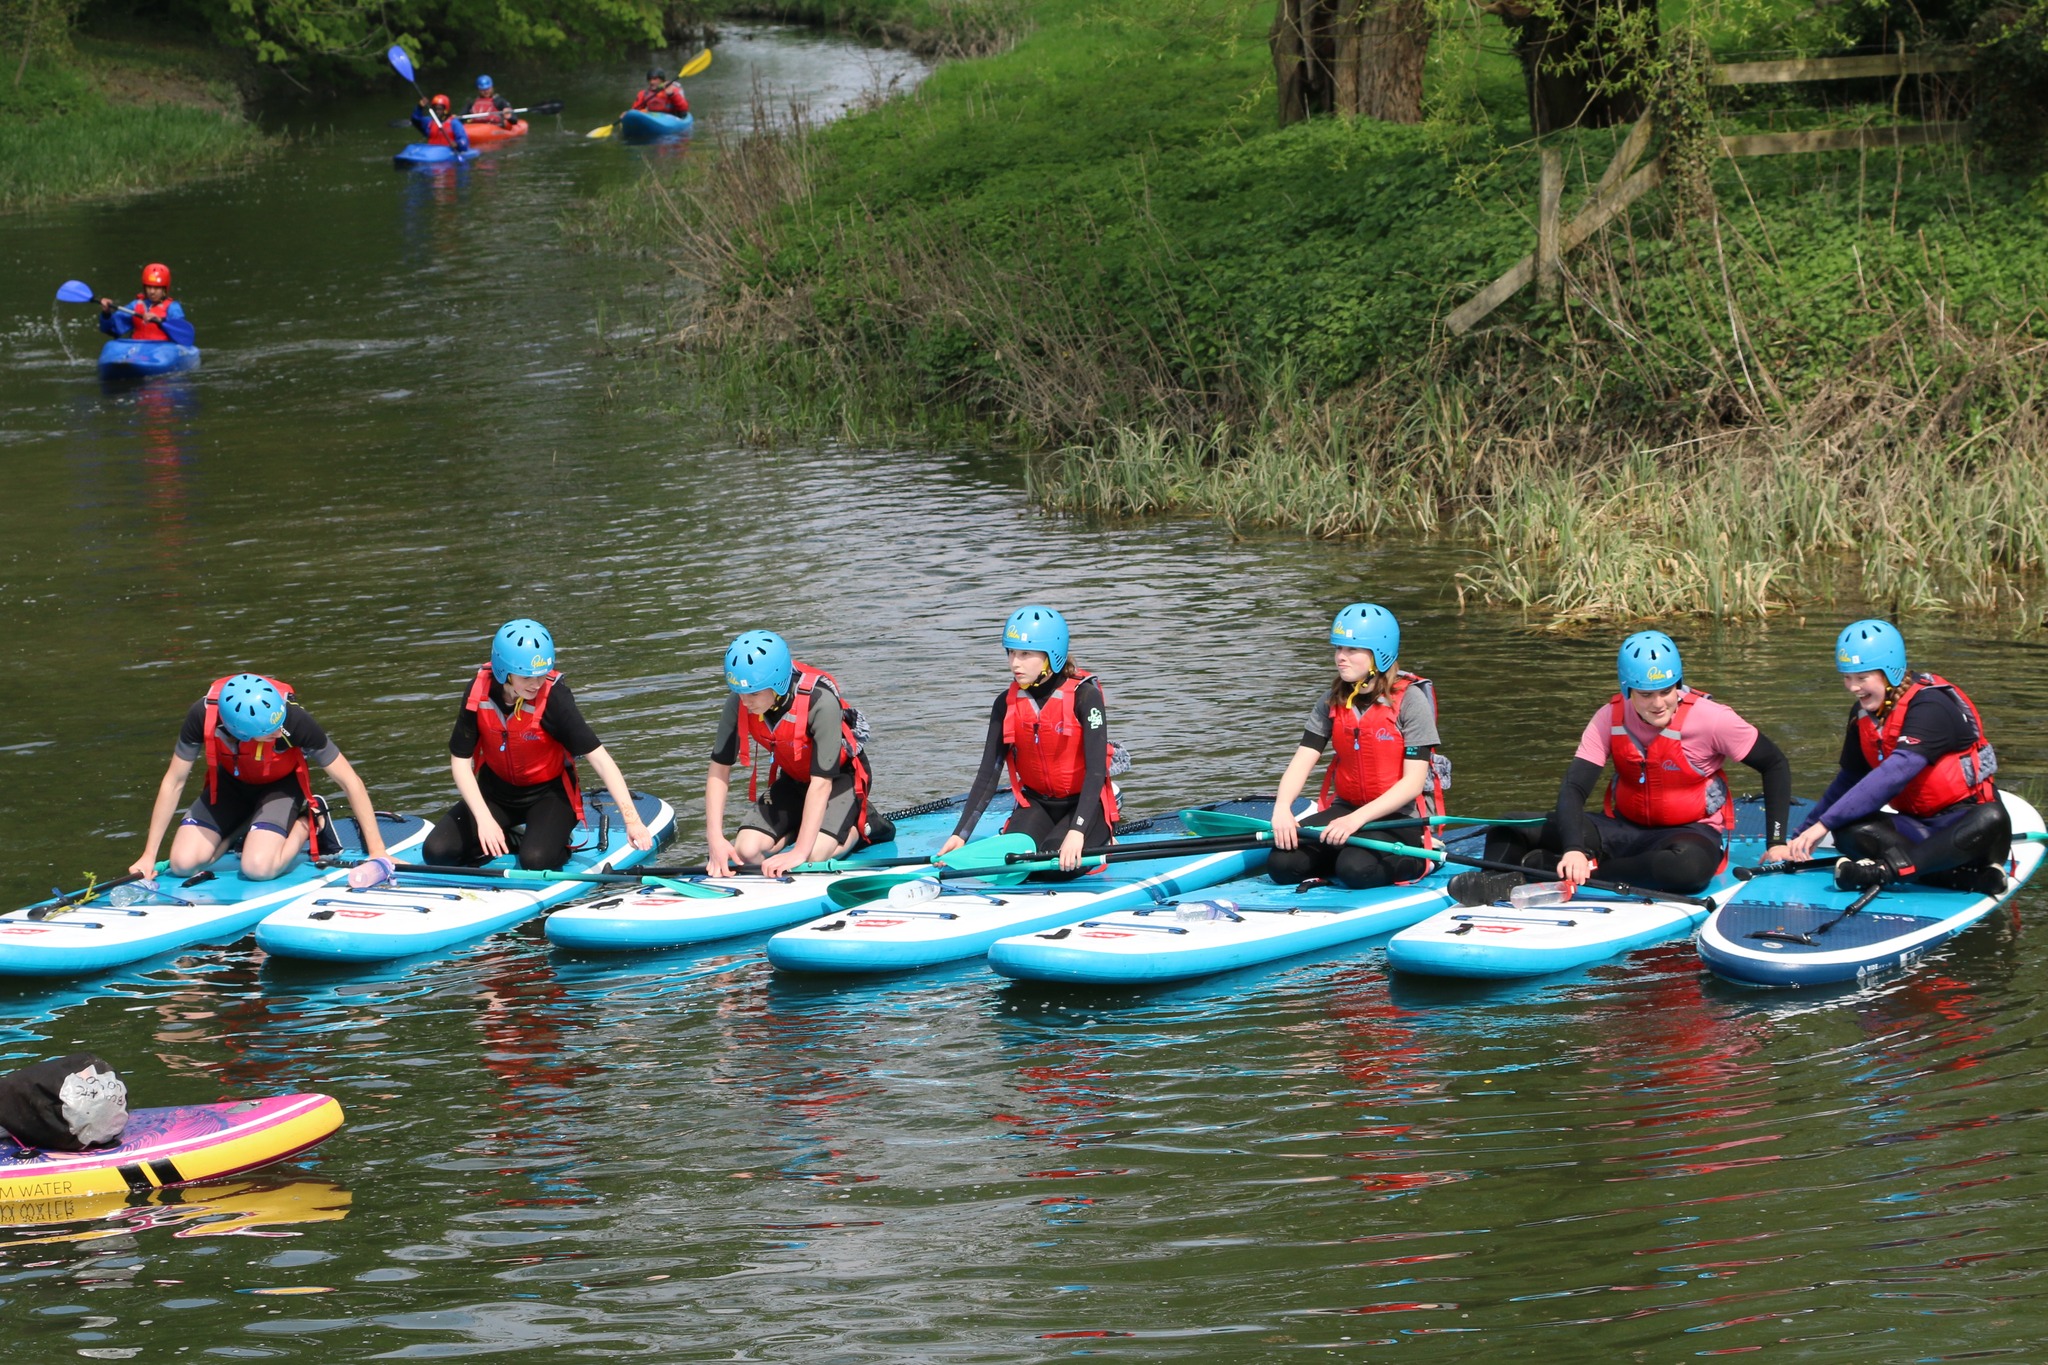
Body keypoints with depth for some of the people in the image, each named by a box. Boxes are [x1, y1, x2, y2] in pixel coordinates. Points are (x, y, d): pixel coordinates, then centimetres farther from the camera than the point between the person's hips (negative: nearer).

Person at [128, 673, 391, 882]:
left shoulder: (292, 717, -36)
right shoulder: (204, 714, -31)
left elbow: (349, 781, -26)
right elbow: (174, 783, -16)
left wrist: (376, 850, -25)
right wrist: (149, 856, -13)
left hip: (281, 785, -3)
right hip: (231, 782, 3)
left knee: (258, 868, -27)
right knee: (183, 863, -13)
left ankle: (308, 821, 3)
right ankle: (241, 829, 16)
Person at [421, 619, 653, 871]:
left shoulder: (553, 697, -27)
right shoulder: (479, 692, -18)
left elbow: (599, 758, -29)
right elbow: (460, 762, -13)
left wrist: (631, 819, -37)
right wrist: (484, 819, -26)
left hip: (549, 793, -3)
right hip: (496, 791, 3)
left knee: (536, 860, -29)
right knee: (437, 851, -12)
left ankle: (557, 840, 6)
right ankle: (509, 842, 11)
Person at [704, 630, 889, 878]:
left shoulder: (820, 701, -36)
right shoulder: (739, 703, -23)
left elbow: (821, 783, -36)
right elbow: (719, 771, -16)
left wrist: (800, 853, -40)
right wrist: (716, 839, -26)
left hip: (840, 776, -5)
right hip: (792, 778, 5)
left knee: (815, 855, -26)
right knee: (746, 851, -15)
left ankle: (861, 825, 6)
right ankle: (795, 829, 17)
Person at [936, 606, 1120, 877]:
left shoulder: (1084, 696, -18)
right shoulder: (1007, 704, -4)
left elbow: (1096, 770, -24)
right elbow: (988, 775, -4)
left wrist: (1077, 831, -37)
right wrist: (960, 834, -15)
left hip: (1083, 804, -4)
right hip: (1036, 803, 4)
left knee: (1057, 865, -29)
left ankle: (1101, 837, 6)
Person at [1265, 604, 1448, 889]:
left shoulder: (1409, 700, -12)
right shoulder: (1332, 703, 4)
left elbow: (1414, 782, -17)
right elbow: (1301, 762, -4)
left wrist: (1357, 819, -28)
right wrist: (1282, 809, -25)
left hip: (1402, 818, -5)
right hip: (1345, 809, 5)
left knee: (1355, 870, -33)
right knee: (1282, 864, -17)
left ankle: (1415, 862, -2)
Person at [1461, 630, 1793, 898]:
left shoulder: (1708, 718, -15)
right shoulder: (1610, 719, -8)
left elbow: (1775, 764, -3)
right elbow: (1573, 788, -16)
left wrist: (1776, 842, -9)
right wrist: (1573, 850, -36)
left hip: (1692, 832, -4)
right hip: (1625, 831, 4)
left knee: (1689, 866, -44)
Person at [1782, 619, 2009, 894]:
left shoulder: (1929, 706, -20)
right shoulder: (1863, 714, 5)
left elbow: (1895, 775, -32)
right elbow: (1850, 780, 18)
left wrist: (1825, 823, -36)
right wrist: (1802, 838, 13)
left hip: (1967, 816, -7)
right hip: (1918, 826, 7)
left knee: (1990, 821, -41)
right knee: (1847, 833, -23)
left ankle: (1886, 869, -48)